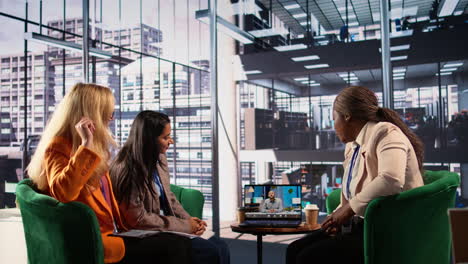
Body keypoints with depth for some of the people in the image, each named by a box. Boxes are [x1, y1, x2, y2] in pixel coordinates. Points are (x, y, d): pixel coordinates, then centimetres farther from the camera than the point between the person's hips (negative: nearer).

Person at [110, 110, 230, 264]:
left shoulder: (159, 159, 5)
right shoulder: (126, 170, -19)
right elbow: (139, 219, -18)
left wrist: (190, 220, -1)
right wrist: (185, 225, -15)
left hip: (165, 228, 7)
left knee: (221, 247, -10)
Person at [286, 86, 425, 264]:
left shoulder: (385, 132, -10)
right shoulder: (352, 145, 16)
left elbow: (391, 180, -29)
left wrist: (348, 209, -19)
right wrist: (339, 216, 1)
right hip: (361, 225, 9)